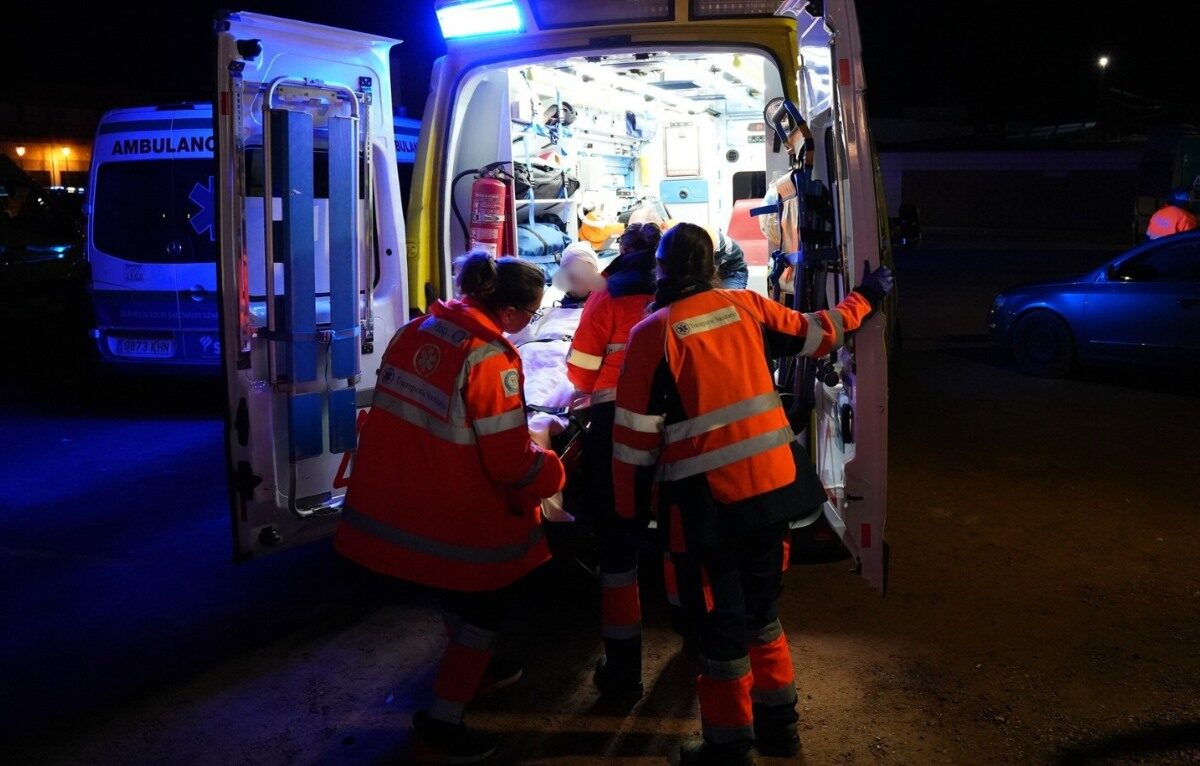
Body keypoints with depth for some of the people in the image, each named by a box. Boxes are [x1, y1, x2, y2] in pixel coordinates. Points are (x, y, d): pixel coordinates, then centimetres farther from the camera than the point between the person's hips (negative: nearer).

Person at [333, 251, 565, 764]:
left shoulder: (414, 332, -1)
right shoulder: (490, 360, -23)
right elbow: (511, 462, -21)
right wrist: (551, 471, 0)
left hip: (395, 501, 8)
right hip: (459, 515, -8)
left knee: (461, 591, 30)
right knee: (487, 602, 15)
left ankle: (472, 665, 53)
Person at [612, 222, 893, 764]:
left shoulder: (654, 332, -8)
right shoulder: (744, 305, 4)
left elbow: (636, 431, -9)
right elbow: (817, 334, 18)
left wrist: (630, 509, 0)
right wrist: (866, 297, 36)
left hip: (709, 498, -5)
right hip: (770, 480, 5)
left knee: (720, 620, 8)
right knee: (760, 605, 22)